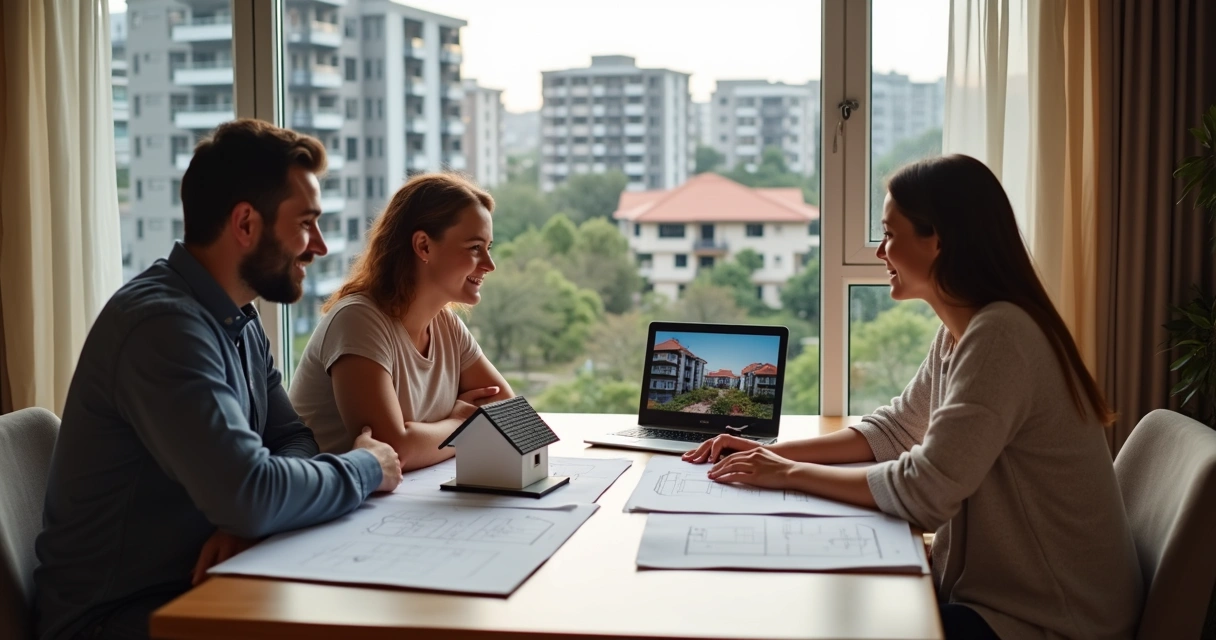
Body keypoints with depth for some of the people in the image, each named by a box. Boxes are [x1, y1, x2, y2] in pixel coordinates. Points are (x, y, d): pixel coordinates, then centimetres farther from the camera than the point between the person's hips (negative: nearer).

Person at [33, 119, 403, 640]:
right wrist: (364, 469, -13)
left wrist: (247, 519, -15)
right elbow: (249, 493, -31)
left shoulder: (240, 320, 7)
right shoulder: (163, 323, -23)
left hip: (191, 584, 8)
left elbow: (293, 440, 6)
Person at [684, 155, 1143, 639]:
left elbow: (923, 493, -27)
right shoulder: (958, 331, 5)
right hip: (989, 589, 8)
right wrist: (772, 453, 5)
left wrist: (791, 474, -14)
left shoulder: (1000, 336, -24)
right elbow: (894, 429, 16)